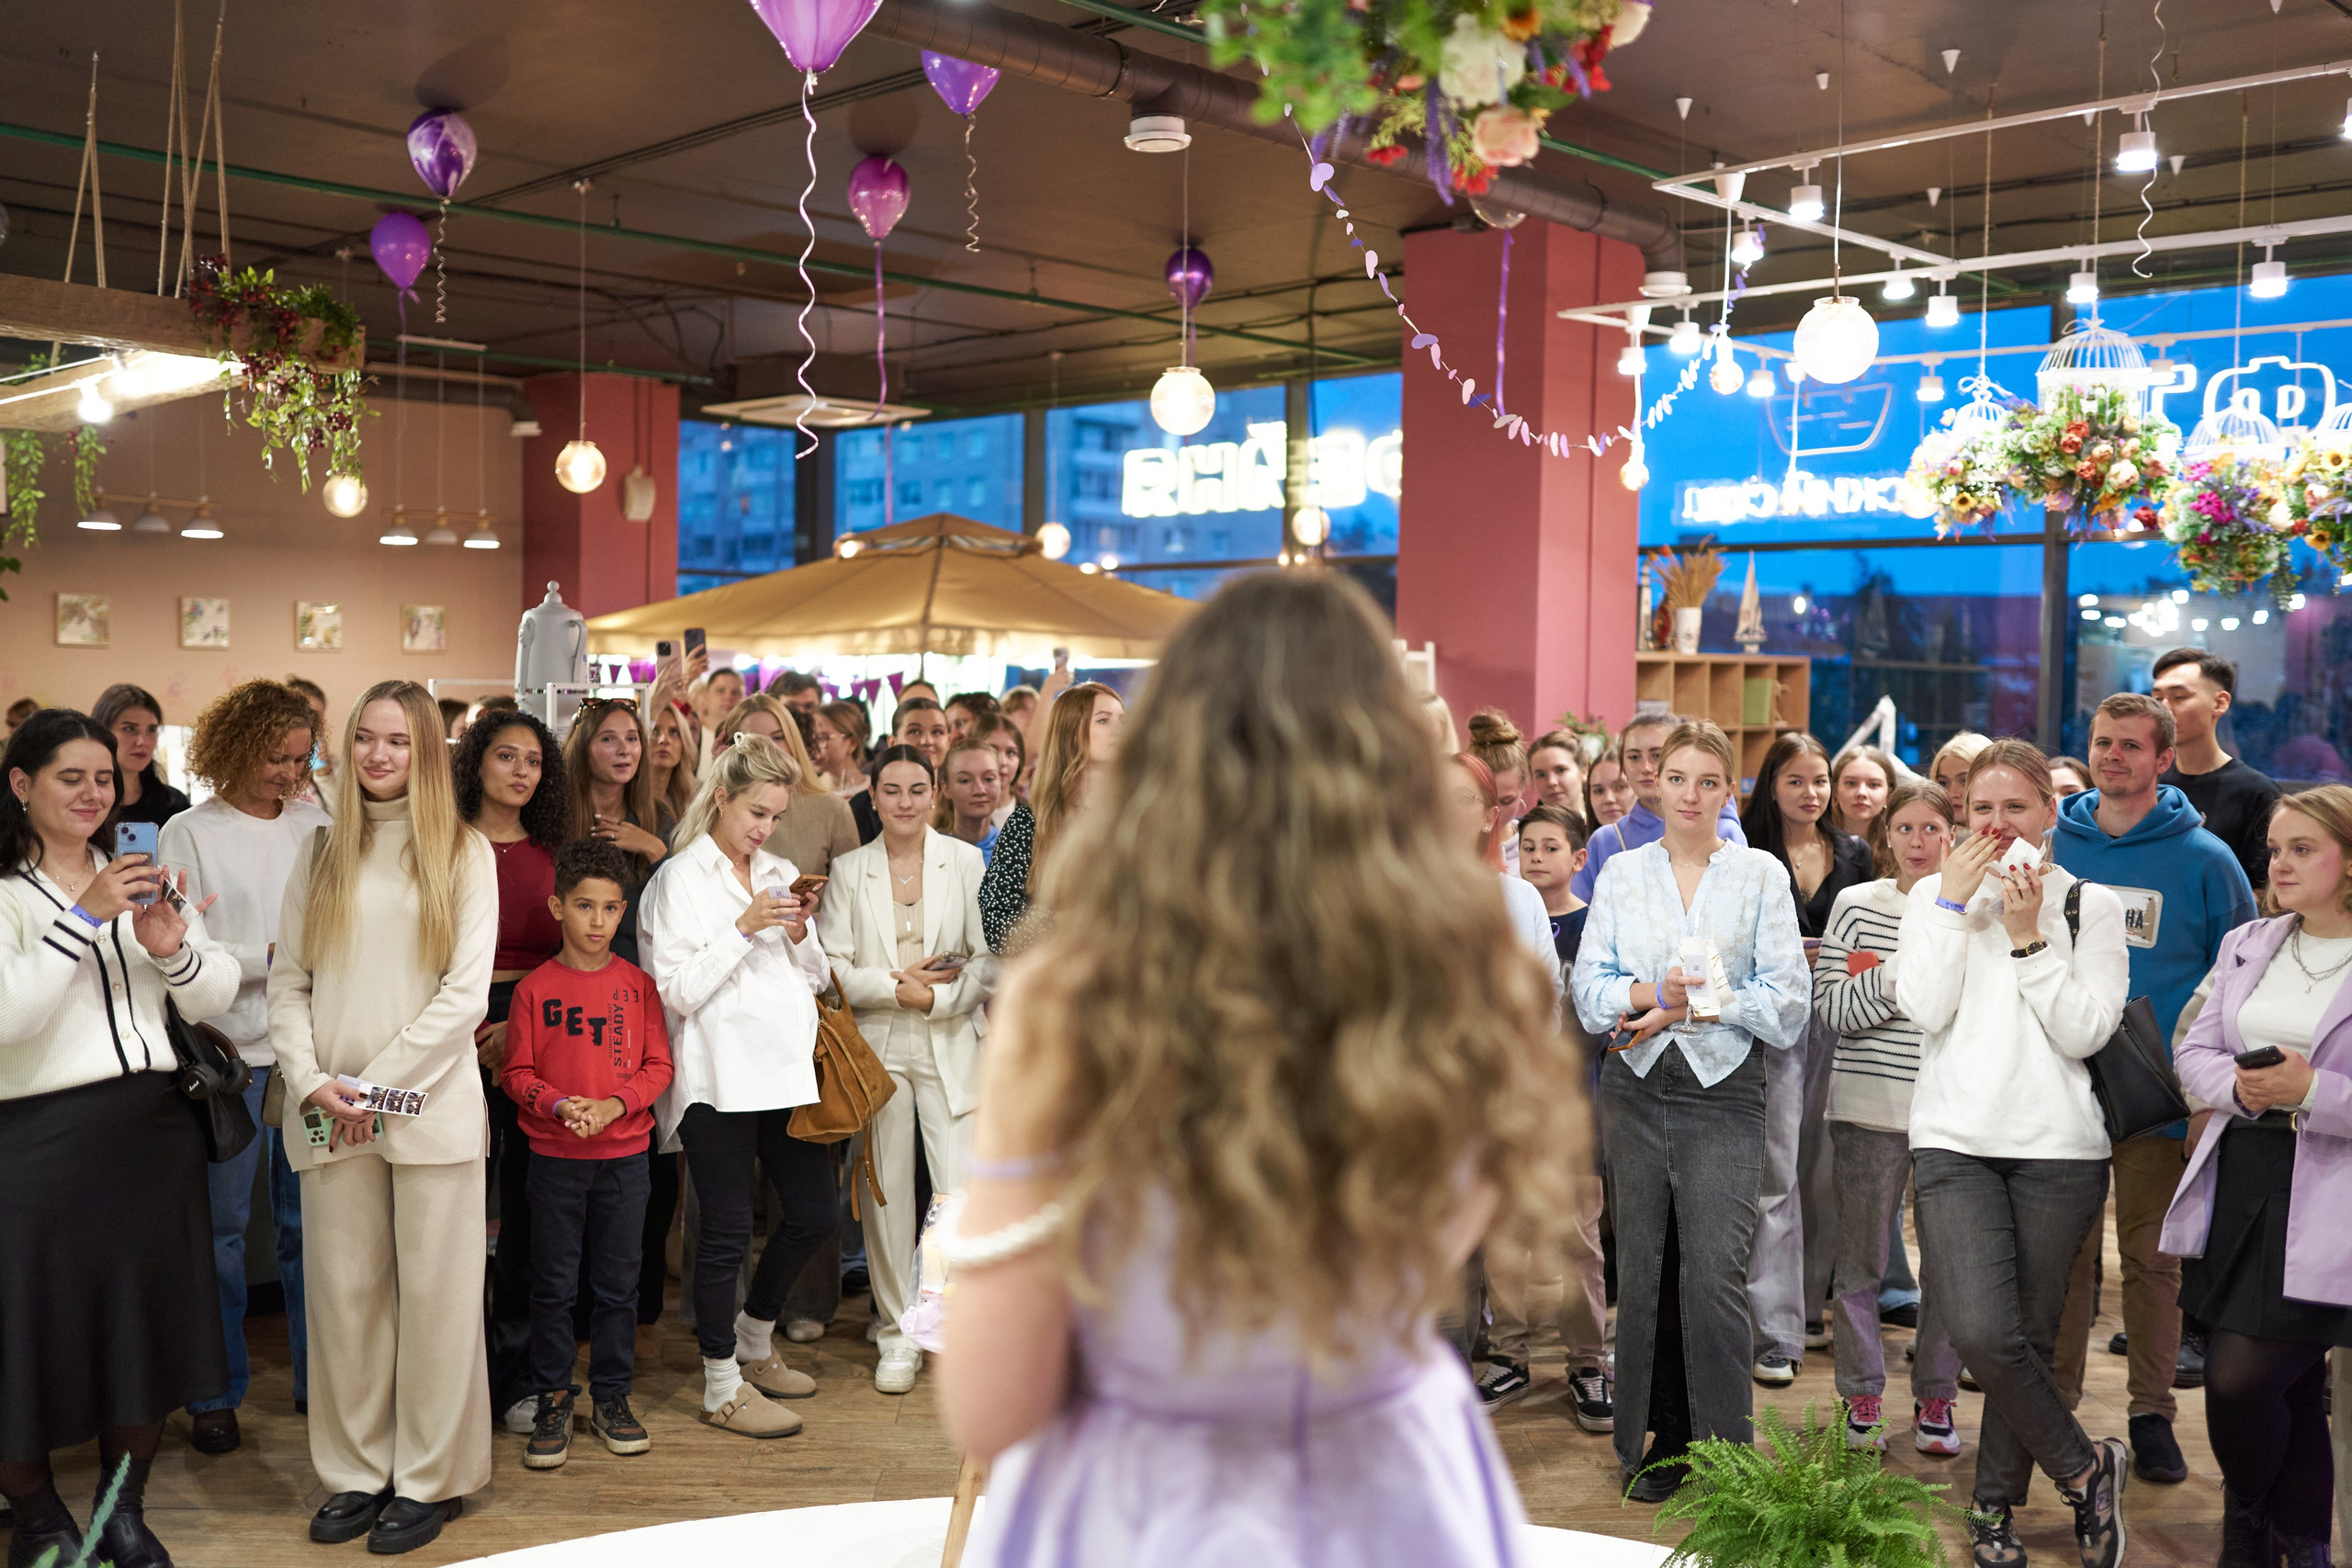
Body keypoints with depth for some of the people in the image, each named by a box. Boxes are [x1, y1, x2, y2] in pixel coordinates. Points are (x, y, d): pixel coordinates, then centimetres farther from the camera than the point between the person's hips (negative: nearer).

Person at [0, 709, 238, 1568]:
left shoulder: (143, 880, 13)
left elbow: (215, 998, 8)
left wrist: (173, 948, -12)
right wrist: (84, 919, -24)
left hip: (151, 1128, 5)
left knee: (146, 1323, 11)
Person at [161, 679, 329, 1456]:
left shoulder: (316, 826, 8)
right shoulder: (189, 833, -1)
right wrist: (271, 956, -14)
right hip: (228, 1050, -3)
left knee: (309, 1217, 9)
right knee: (219, 1223, 5)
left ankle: (317, 1375, 20)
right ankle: (216, 1392, 16)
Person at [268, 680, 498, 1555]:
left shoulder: (464, 853, 2)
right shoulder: (321, 854, 12)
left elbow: (467, 991, -6)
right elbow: (288, 980, 7)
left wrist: (377, 1086, -10)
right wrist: (311, 1081, -8)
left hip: (431, 1104, -3)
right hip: (330, 1114, 3)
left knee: (434, 1294, 2)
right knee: (342, 1294, 8)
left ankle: (428, 1479, 13)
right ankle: (358, 1472, 20)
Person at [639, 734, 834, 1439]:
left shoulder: (781, 875, 14)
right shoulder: (681, 878, -3)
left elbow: (815, 980, 16)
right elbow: (678, 991, -11)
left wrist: (800, 935, -3)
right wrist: (744, 929, -16)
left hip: (785, 1065, 6)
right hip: (719, 1076, -6)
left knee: (813, 1212, 8)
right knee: (728, 1230, 1)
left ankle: (753, 1341, 31)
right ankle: (722, 1387, 14)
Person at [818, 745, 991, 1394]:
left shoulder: (965, 861, 3)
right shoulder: (849, 870, 6)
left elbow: (990, 959, 0)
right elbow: (833, 967, 0)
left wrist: (937, 998, -12)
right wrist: (898, 986, -11)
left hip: (949, 1044, -1)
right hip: (876, 1046, 1)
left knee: (963, 1194, -9)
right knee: (887, 1192, 5)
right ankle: (899, 1336, 17)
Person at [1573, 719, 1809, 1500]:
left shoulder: (1760, 873, 4)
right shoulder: (1621, 873, 10)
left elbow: (1787, 995, -2)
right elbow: (1588, 985, 4)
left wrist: (1696, 1006, -11)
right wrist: (1648, 993, -14)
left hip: (1724, 1090, -3)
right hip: (1637, 1086, 3)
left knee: (1714, 1272, -11)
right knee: (1643, 1266, 6)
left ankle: (1726, 1454, 0)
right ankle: (1662, 1440, 19)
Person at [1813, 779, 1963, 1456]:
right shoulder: (1856, 906, 2)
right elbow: (1829, 1008, -5)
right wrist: (1902, 973, -15)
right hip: (1869, 1105, -1)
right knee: (1860, 1260, 5)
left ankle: (1935, 1398, 22)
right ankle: (1862, 1397, 19)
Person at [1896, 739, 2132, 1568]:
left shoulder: (2091, 904, 4)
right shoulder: (1934, 893, 7)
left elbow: (2086, 1030, -6)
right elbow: (1925, 1008, -7)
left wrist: (2027, 935, -12)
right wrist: (1955, 901, -9)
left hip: (2057, 1148, 0)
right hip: (1955, 1141, 0)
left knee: (2031, 1336, 6)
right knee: (1981, 1331, -15)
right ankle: (2084, 1467, 9)